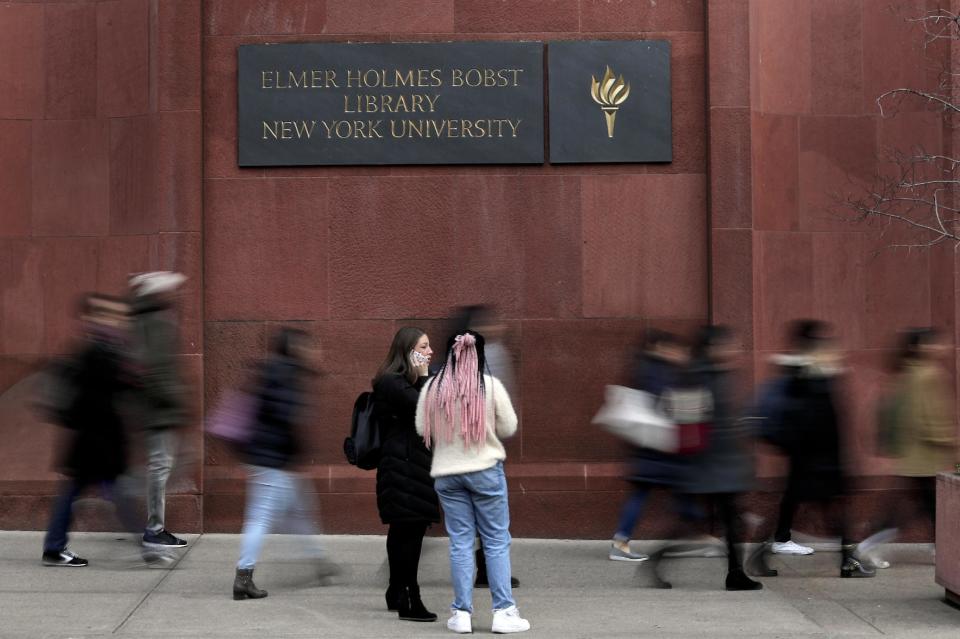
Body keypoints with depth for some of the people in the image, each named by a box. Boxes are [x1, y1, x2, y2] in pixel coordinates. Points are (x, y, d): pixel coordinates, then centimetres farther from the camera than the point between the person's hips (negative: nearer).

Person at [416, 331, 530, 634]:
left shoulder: (432, 388, -3)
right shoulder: (491, 385, -8)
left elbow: (422, 430, 5)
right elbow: (509, 428, -1)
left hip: (446, 473, 2)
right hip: (486, 470, -2)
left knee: (460, 542, 8)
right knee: (496, 541, 5)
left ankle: (462, 613, 8)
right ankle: (503, 612, 4)